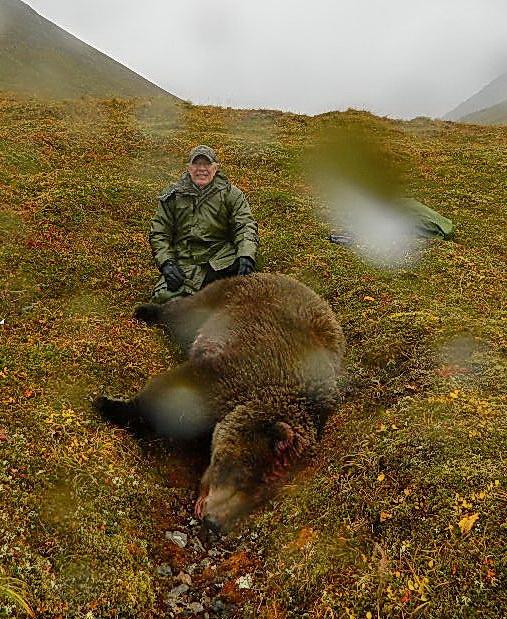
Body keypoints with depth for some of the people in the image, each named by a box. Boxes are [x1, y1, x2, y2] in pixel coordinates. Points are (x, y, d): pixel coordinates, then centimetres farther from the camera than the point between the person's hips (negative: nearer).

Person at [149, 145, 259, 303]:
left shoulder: (231, 193, 10)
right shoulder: (173, 195, 12)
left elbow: (246, 226, -2)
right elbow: (158, 233, 10)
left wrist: (246, 256, -23)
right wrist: (166, 262, -8)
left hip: (221, 259, 0)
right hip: (185, 263, 0)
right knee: (163, 296, -26)